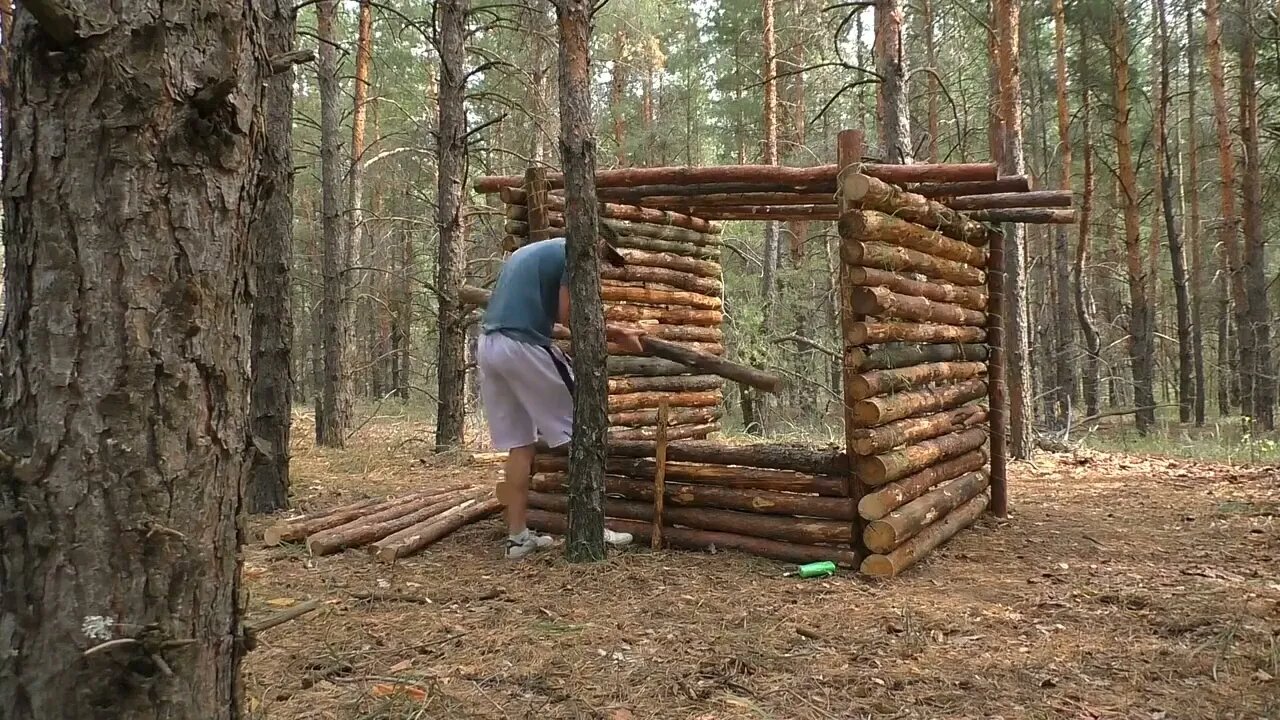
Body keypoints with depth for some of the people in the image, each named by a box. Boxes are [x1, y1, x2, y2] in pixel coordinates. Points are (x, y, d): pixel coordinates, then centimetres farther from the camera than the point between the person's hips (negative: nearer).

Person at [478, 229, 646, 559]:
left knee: (519, 443, 12)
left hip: (487, 347, 8)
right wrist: (613, 333, 5)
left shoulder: (529, 251, 28)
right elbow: (568, 316, -7)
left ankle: (518, 536, 14)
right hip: (523, 346, -8)